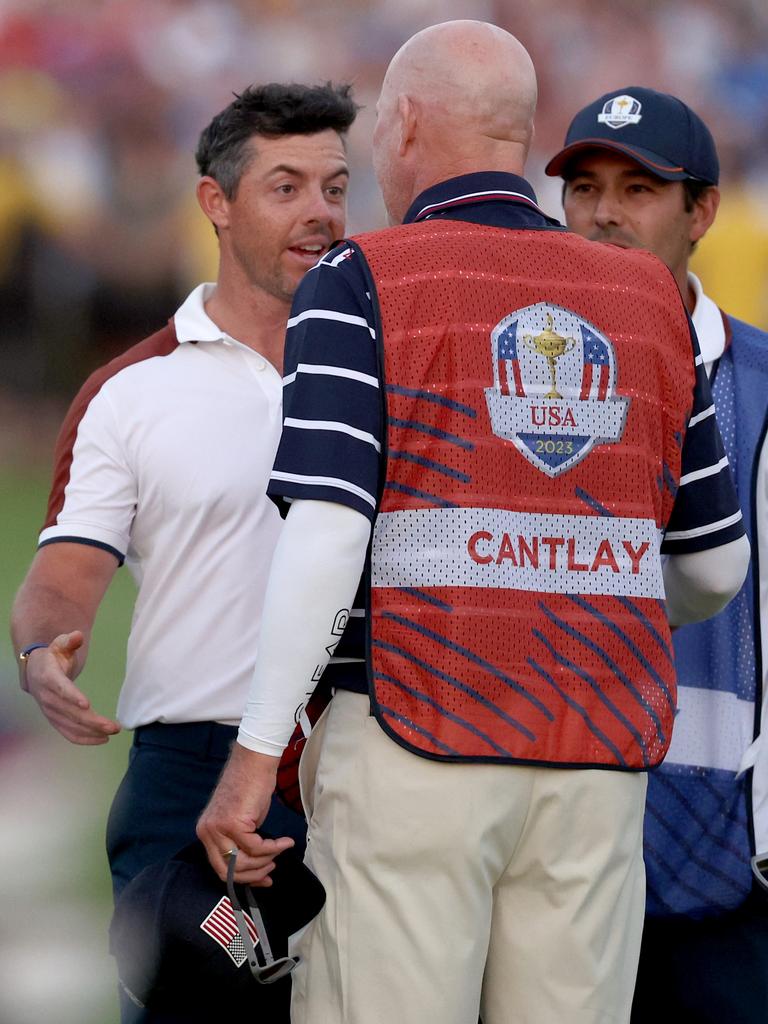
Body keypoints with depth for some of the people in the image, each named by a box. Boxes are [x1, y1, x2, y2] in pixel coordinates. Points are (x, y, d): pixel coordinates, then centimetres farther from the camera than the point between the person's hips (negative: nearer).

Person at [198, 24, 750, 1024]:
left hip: (414, 738, -4)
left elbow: (327, 535, -12)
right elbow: (716, 565, 17)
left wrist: (257, 751, -9)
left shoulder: (362, 285, -1)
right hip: (599, 757, 4)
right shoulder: (651, 301, 13)